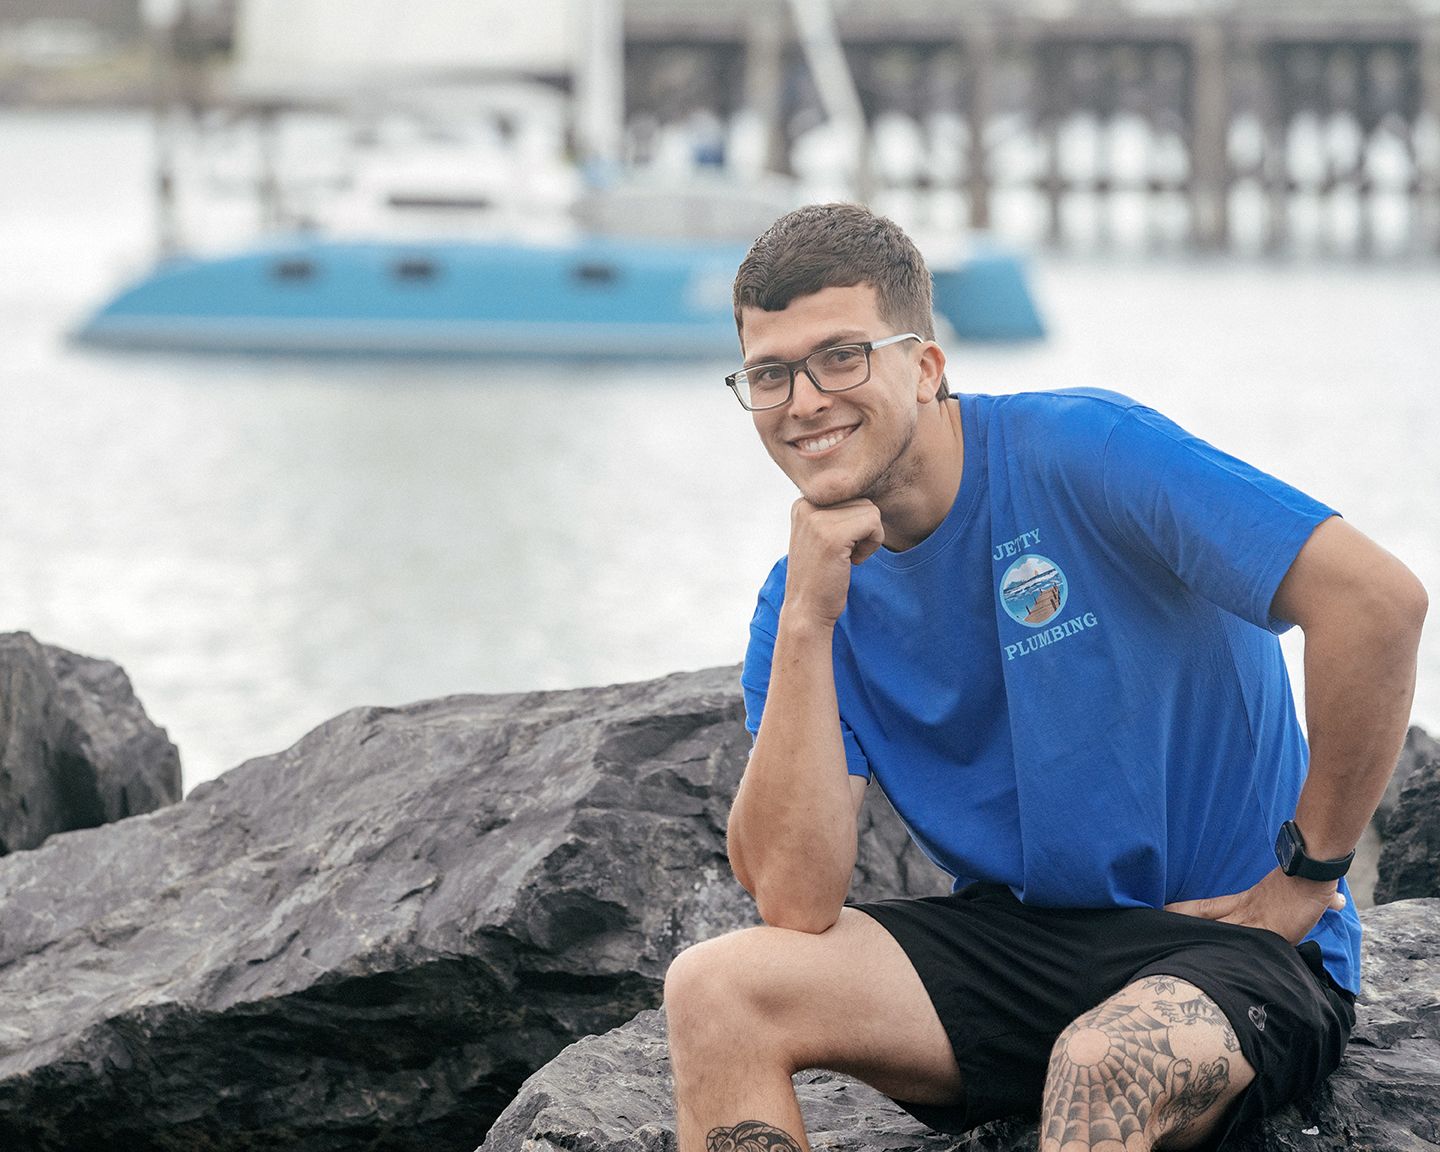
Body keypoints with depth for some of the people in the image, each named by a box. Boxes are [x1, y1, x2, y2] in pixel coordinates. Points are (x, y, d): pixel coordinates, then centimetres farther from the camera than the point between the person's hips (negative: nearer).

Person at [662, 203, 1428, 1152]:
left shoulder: (1079, 453, -15)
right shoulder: (807, 598, 2)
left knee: (1104, 1063, -40)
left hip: (1226, 941, -6)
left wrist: (1306, 876, -14)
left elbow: (1378, 600, -23)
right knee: (716, 991, -15)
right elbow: (796, 903, -12)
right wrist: (806, 623, -17)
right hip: (1014, 939, 6)